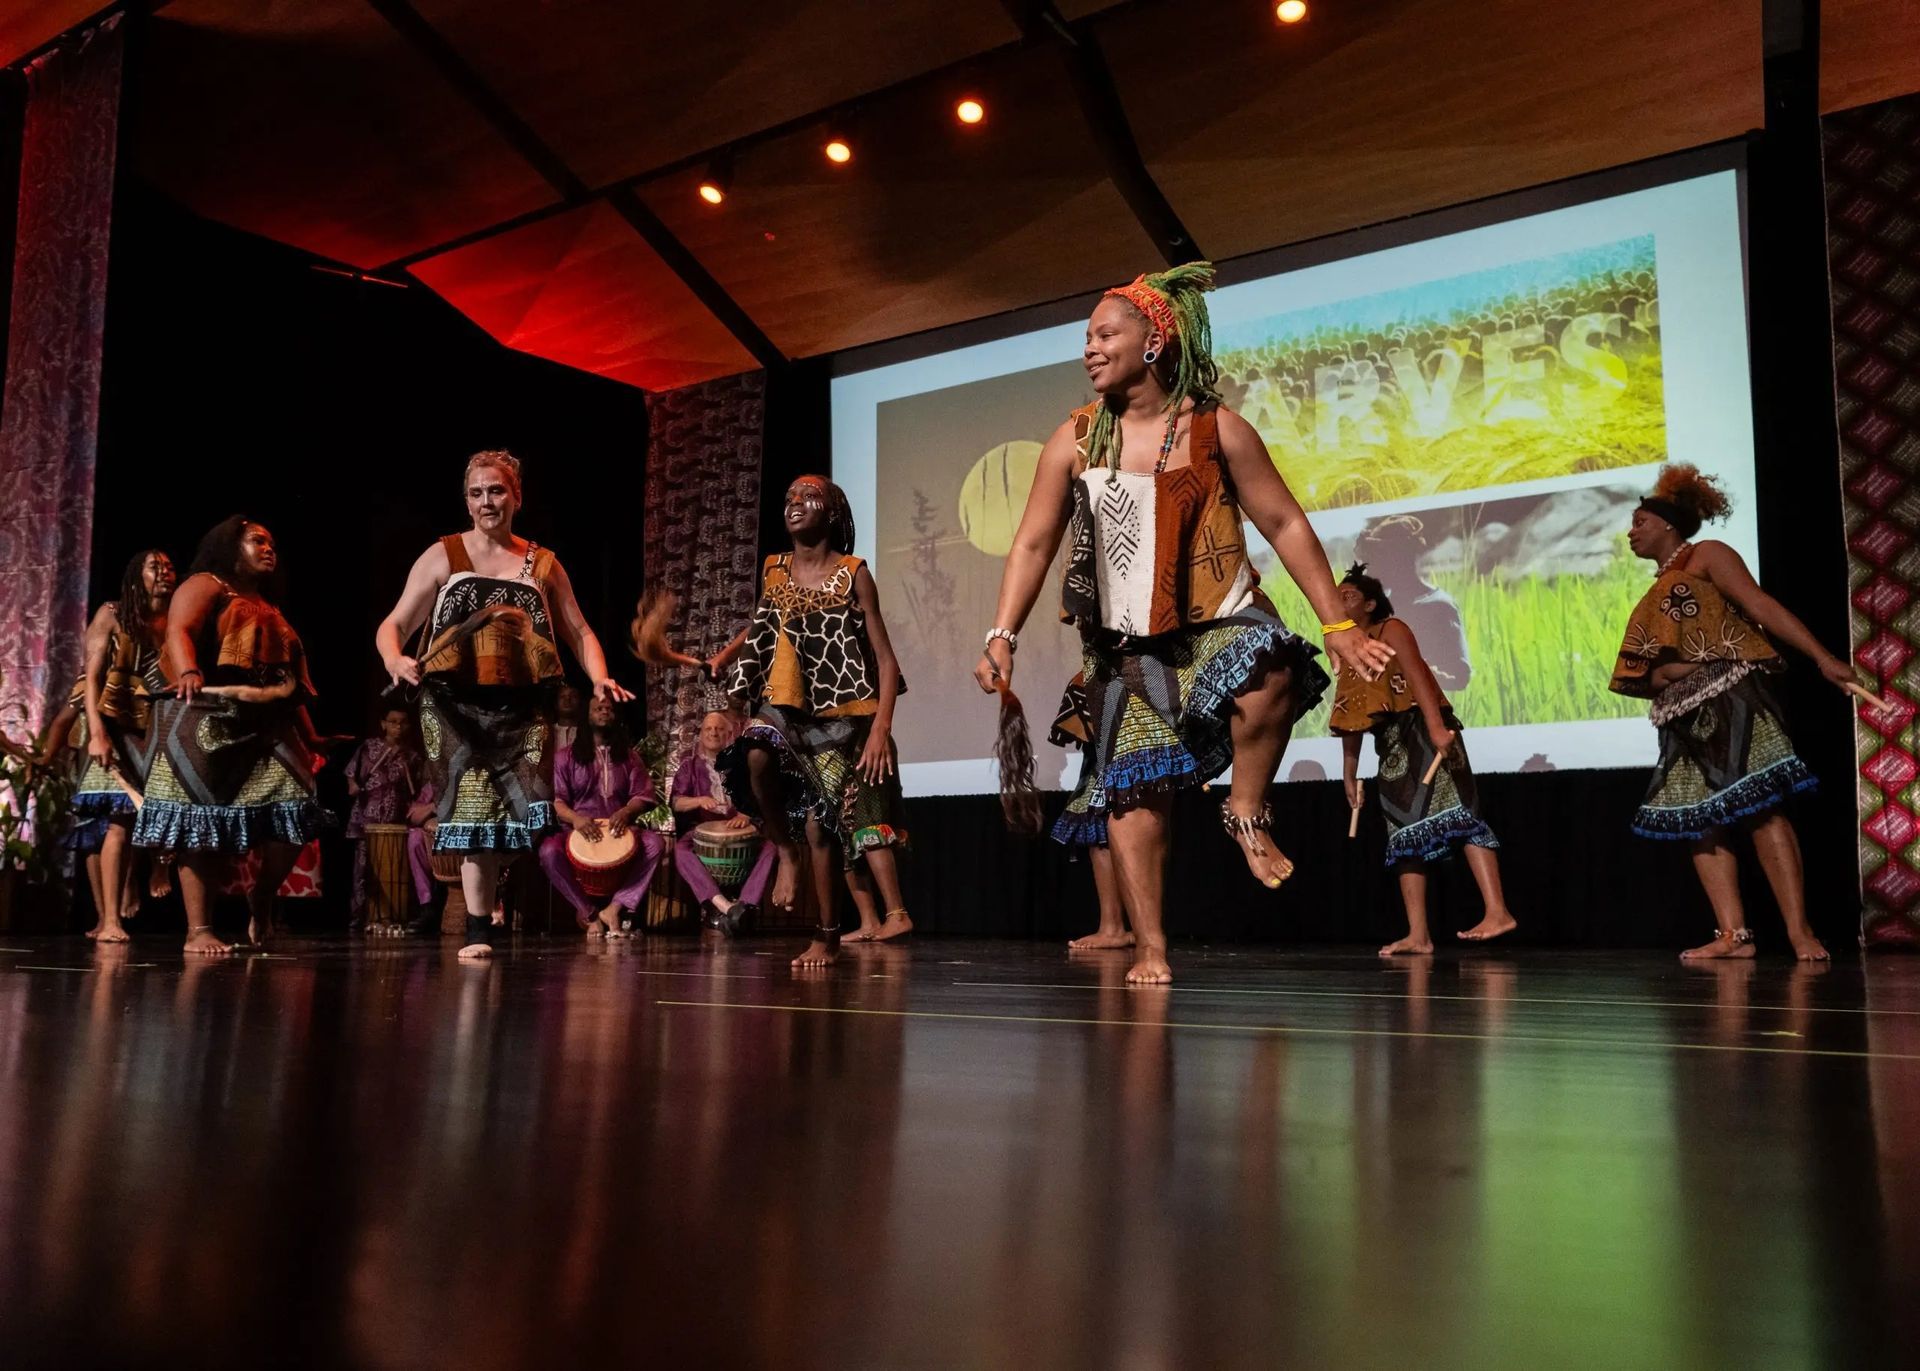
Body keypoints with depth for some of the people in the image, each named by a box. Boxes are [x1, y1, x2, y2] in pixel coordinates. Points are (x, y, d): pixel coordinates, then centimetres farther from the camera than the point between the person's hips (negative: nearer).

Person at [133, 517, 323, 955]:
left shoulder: (270, 611, 27)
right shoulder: (205, 585, 6)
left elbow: (291, 682, 24)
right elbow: (178, 630, -14)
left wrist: (309, 737, 18)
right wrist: (189, 674, -35)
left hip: (265, 726, 7)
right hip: (207, 723, -6)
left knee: (295, 809, -10)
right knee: (202, 823, -7)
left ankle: (262, 895, 12)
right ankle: (198, 931, -3)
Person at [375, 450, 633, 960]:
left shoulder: (542, 564, 12)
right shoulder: (442, 556, 5)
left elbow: (579, 632, 13)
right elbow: (394, 624, 1)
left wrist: (599, 678, -6)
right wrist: (395, 660, -21)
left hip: (521, 708, 2)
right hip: (457, 706, -1)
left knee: (519, 809, -6)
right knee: (473, 808, -3)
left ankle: (492, 894, 26)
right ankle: (479, 928, 4)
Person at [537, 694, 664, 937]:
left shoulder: (629, 756, 15)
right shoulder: (567, 757, 10)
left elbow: (643, 796, 6)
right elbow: (556, 800, 0)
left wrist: (626, 811, -18)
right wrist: (575, 818, -22)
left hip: (621, 831, 1)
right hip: (578, 830, -1)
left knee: (656, 843, -30)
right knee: (549, 851, -34)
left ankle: (615, 907, -25)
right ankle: (590, 913, -19)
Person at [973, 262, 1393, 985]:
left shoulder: (1216, 430, -3)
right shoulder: (1074, 440, 2)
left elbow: (1285, 525, -2)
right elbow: (1033, 544, 2)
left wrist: (1337, 626, -6)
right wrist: (1003, 635, -10)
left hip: (1218, 621, -2)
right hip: (1126, 646, 2)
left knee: (1267, 677, -35)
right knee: (1132, 791, -1)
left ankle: (1247, 811, -9)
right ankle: (1150, 948, 9)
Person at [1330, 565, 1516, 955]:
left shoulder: (1392, 630, -1)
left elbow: (1417, 675, -17)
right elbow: (1352, 719, 20)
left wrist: (1436, 728, -32)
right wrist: (1351, 776, 18)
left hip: (1424, 732, -8)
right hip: (1392, 747, 8)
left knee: (1456, 813, -20)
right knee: (1405, 833, 1)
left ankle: (1497, 912, -28)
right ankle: (1418, 935, -1)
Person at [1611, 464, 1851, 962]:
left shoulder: (1706, 556, 5)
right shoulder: (1655, 594, 26)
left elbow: (1761, 607, -7)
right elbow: (1644, 669, 21)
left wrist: (1822, 657, -16)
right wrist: (1660, 672, -4)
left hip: (1729, 700, -8)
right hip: (1685, 717, 8)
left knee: (1761, 808, -15)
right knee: (1702, 821, -1)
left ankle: (1800, 932, -16)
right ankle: (1733, 933, -4)